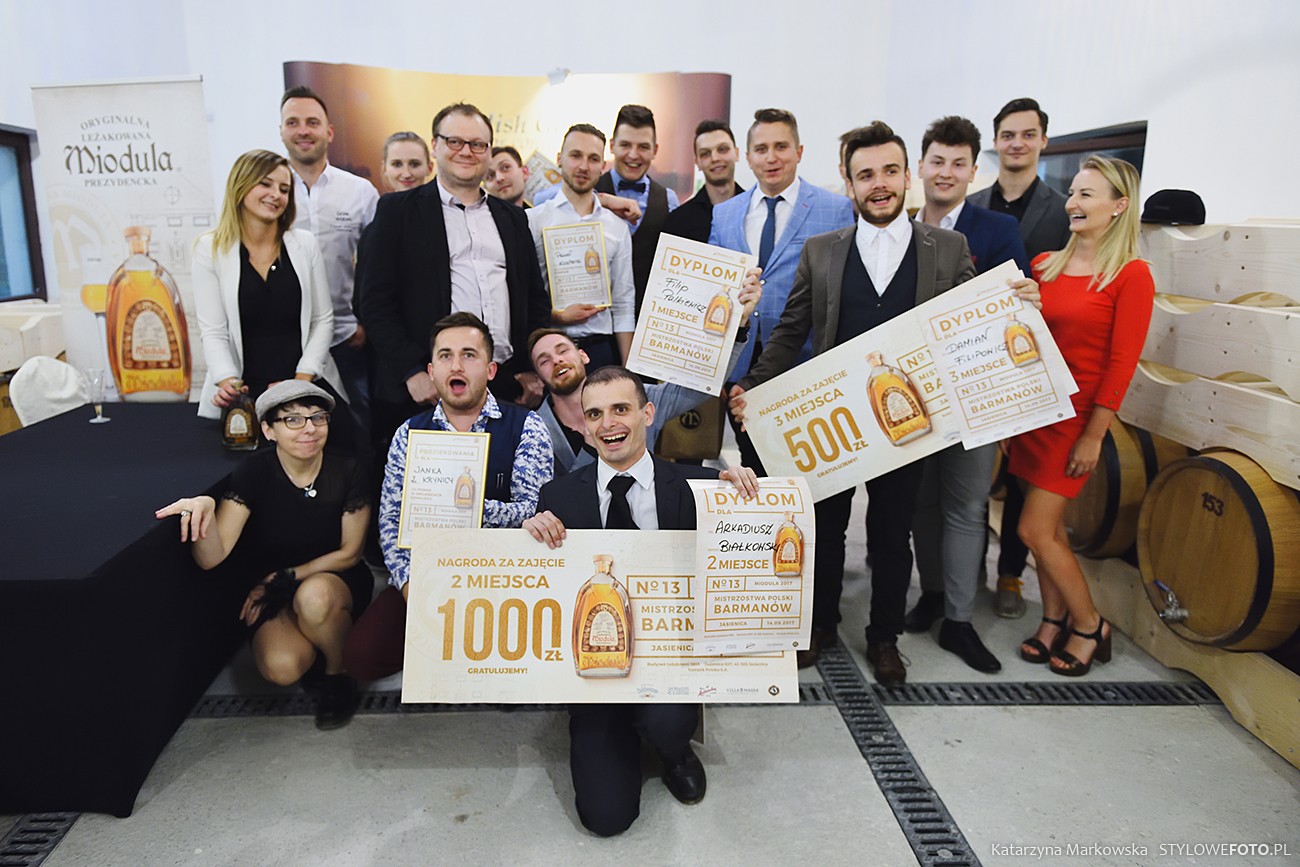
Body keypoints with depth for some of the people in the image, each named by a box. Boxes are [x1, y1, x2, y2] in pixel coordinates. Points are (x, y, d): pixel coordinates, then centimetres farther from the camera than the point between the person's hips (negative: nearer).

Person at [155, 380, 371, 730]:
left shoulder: (347, 471, -13)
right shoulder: (254, 473, -13)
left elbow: (349, 553, -5)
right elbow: (212, 557, -22)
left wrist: (284, 579, -11)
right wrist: (204, 508, -42)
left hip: (338, 581, 0)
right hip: (276, 596, 0)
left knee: (314, 595, -36)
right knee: (280, 667, -29)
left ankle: (338, 675, -6)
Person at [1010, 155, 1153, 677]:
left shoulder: (1131, 275, -9)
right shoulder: (1045, 265, 8)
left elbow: (1121, 363, -11)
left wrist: (1093, 436, -13)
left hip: (1077, 416, -5)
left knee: (1035, 530, -5)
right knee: (1050, 526, 13)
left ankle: (1089, 625, 17)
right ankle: (1054, 622, 29)